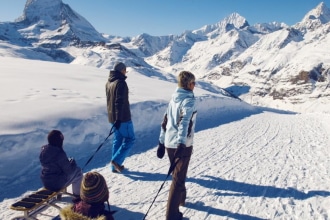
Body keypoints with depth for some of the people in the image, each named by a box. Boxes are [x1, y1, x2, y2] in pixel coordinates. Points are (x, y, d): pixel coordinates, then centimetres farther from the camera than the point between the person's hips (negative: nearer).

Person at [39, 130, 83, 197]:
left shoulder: (43, 150, -6)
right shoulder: (60, 153, -28)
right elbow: (69, 171, -19)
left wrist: (67, 161, 12)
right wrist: (73, 162, 0)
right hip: (58, 184, -7)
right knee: (78, 171, 12)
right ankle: (77, 195, 24)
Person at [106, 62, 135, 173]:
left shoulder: (109, 82, 12)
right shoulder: (121, 83, -16)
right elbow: (120, 102, -23)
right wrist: (119, 119, -25)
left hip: (112, 117, 9)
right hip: (123, 118, -9)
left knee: (117, 140, 15)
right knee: (130, 139, 5)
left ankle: (115, 166, 18)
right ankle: (117, 160, -3)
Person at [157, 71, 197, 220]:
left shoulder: (173, 99, 10)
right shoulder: (189, 100, -12)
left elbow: (165, 122, 12)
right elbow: (184, 122, -27)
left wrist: (161, 143, 17)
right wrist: (181, 144, -35)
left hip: (169, 144, 8)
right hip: (182, 145, -7)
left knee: (177, 174, 26)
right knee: (178, 179, 2)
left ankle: (181, 198, 47)